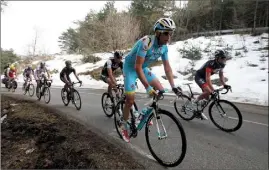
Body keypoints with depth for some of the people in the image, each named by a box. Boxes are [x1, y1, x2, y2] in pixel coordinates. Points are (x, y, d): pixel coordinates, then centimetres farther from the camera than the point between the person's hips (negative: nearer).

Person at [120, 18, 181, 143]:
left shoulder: (164, 47, -10)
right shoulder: (146, 42, -33)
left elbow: (167, 67, -4)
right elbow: (137, 67, -36)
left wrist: (173, 86, -11)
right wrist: (147, 87, -38)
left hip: (143, 68, 7)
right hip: (130, 67, -6)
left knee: (161, 91, -5)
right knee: (130, 100, -8)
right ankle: (124, 125, 15)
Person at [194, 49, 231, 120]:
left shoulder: (221, 65, -9)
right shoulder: (210, 64, -33)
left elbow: (221, 75, 0)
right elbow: (208, 78, -39)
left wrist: (224, 85, -17)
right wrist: (213, 90, -47)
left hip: (204, 78, 9)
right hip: (199, 77, -8)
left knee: (206, 97, 7)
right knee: (208, 91, -30)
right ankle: (196, 101, -5)